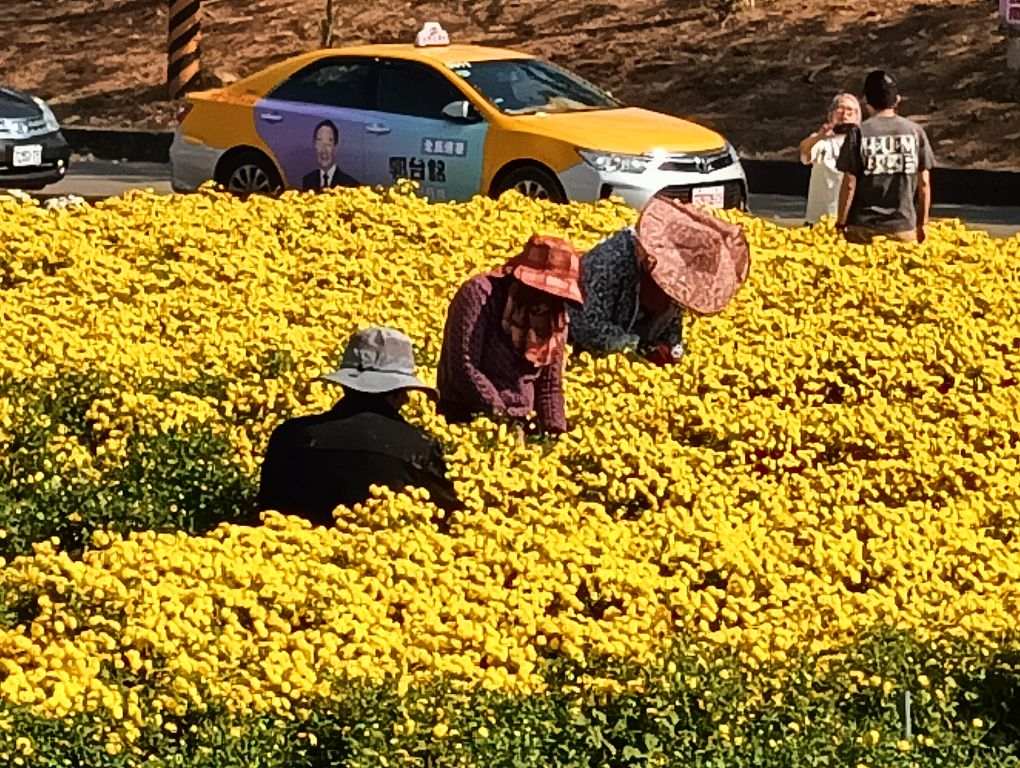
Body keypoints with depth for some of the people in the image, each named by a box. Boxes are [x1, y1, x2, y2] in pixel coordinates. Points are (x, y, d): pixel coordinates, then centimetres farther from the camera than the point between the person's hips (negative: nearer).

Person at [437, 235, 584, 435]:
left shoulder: (555, 316, 9)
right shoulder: (480, 295, -10)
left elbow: (550, 384, 14)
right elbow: (463, 367, -17)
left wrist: (556, 433, 0)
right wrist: (501, 418, -18)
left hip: (519, 425, 6)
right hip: (468, 423, -6)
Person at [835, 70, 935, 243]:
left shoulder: (859, 133, -4)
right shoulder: (915, 131, 3)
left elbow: (849, 184, -5)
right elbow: (924, 183, 5)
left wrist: (840, 223, 3)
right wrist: (923, 223, 14)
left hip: (863, 227, -2)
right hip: (903, 224, 2)